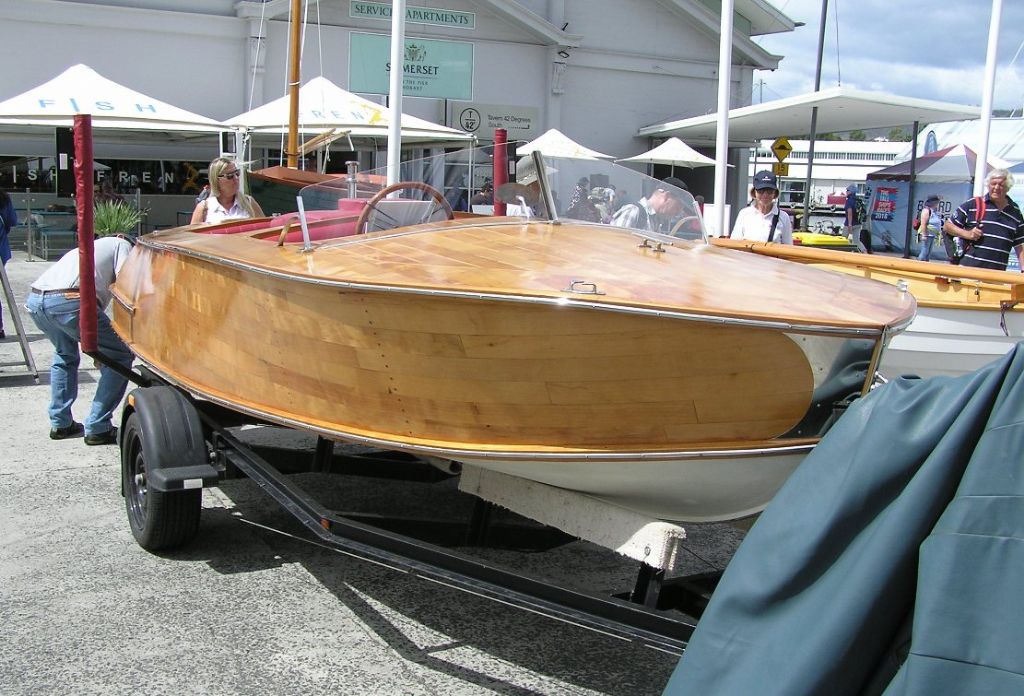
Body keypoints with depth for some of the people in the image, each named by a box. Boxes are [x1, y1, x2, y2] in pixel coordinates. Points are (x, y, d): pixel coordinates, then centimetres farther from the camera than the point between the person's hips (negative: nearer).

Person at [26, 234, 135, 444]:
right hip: (69, 300, -8)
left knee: (65, 355, 34)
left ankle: (59, 424, 31)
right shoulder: (121, 245, 20)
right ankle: (97, 428, 5)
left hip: (34, 299, 8)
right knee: (119, 356, 6)